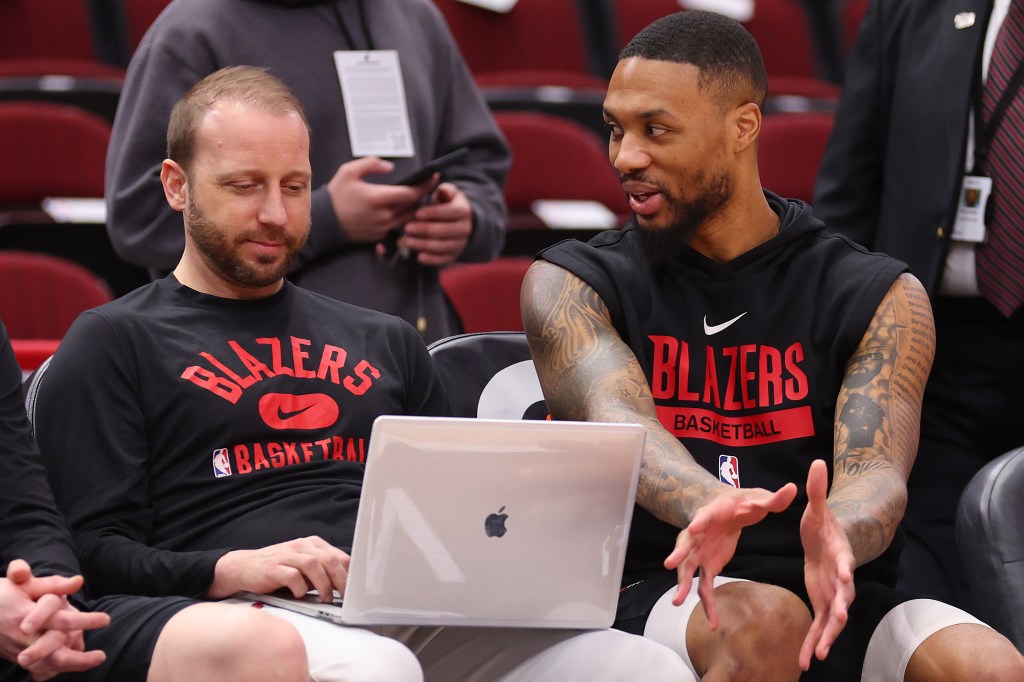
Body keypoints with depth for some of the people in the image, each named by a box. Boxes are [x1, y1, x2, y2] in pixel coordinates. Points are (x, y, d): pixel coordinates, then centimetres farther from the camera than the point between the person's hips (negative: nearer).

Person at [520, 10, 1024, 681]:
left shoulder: (882, 298, 7)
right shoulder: (571, 284, 7)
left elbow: (875, 469, -9)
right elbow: (618, 421, -14)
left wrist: (837, 539, -36)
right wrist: (705, 507, -38)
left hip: (833, 603, 0)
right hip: (659, 595, 0)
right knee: (765, 622, -35)